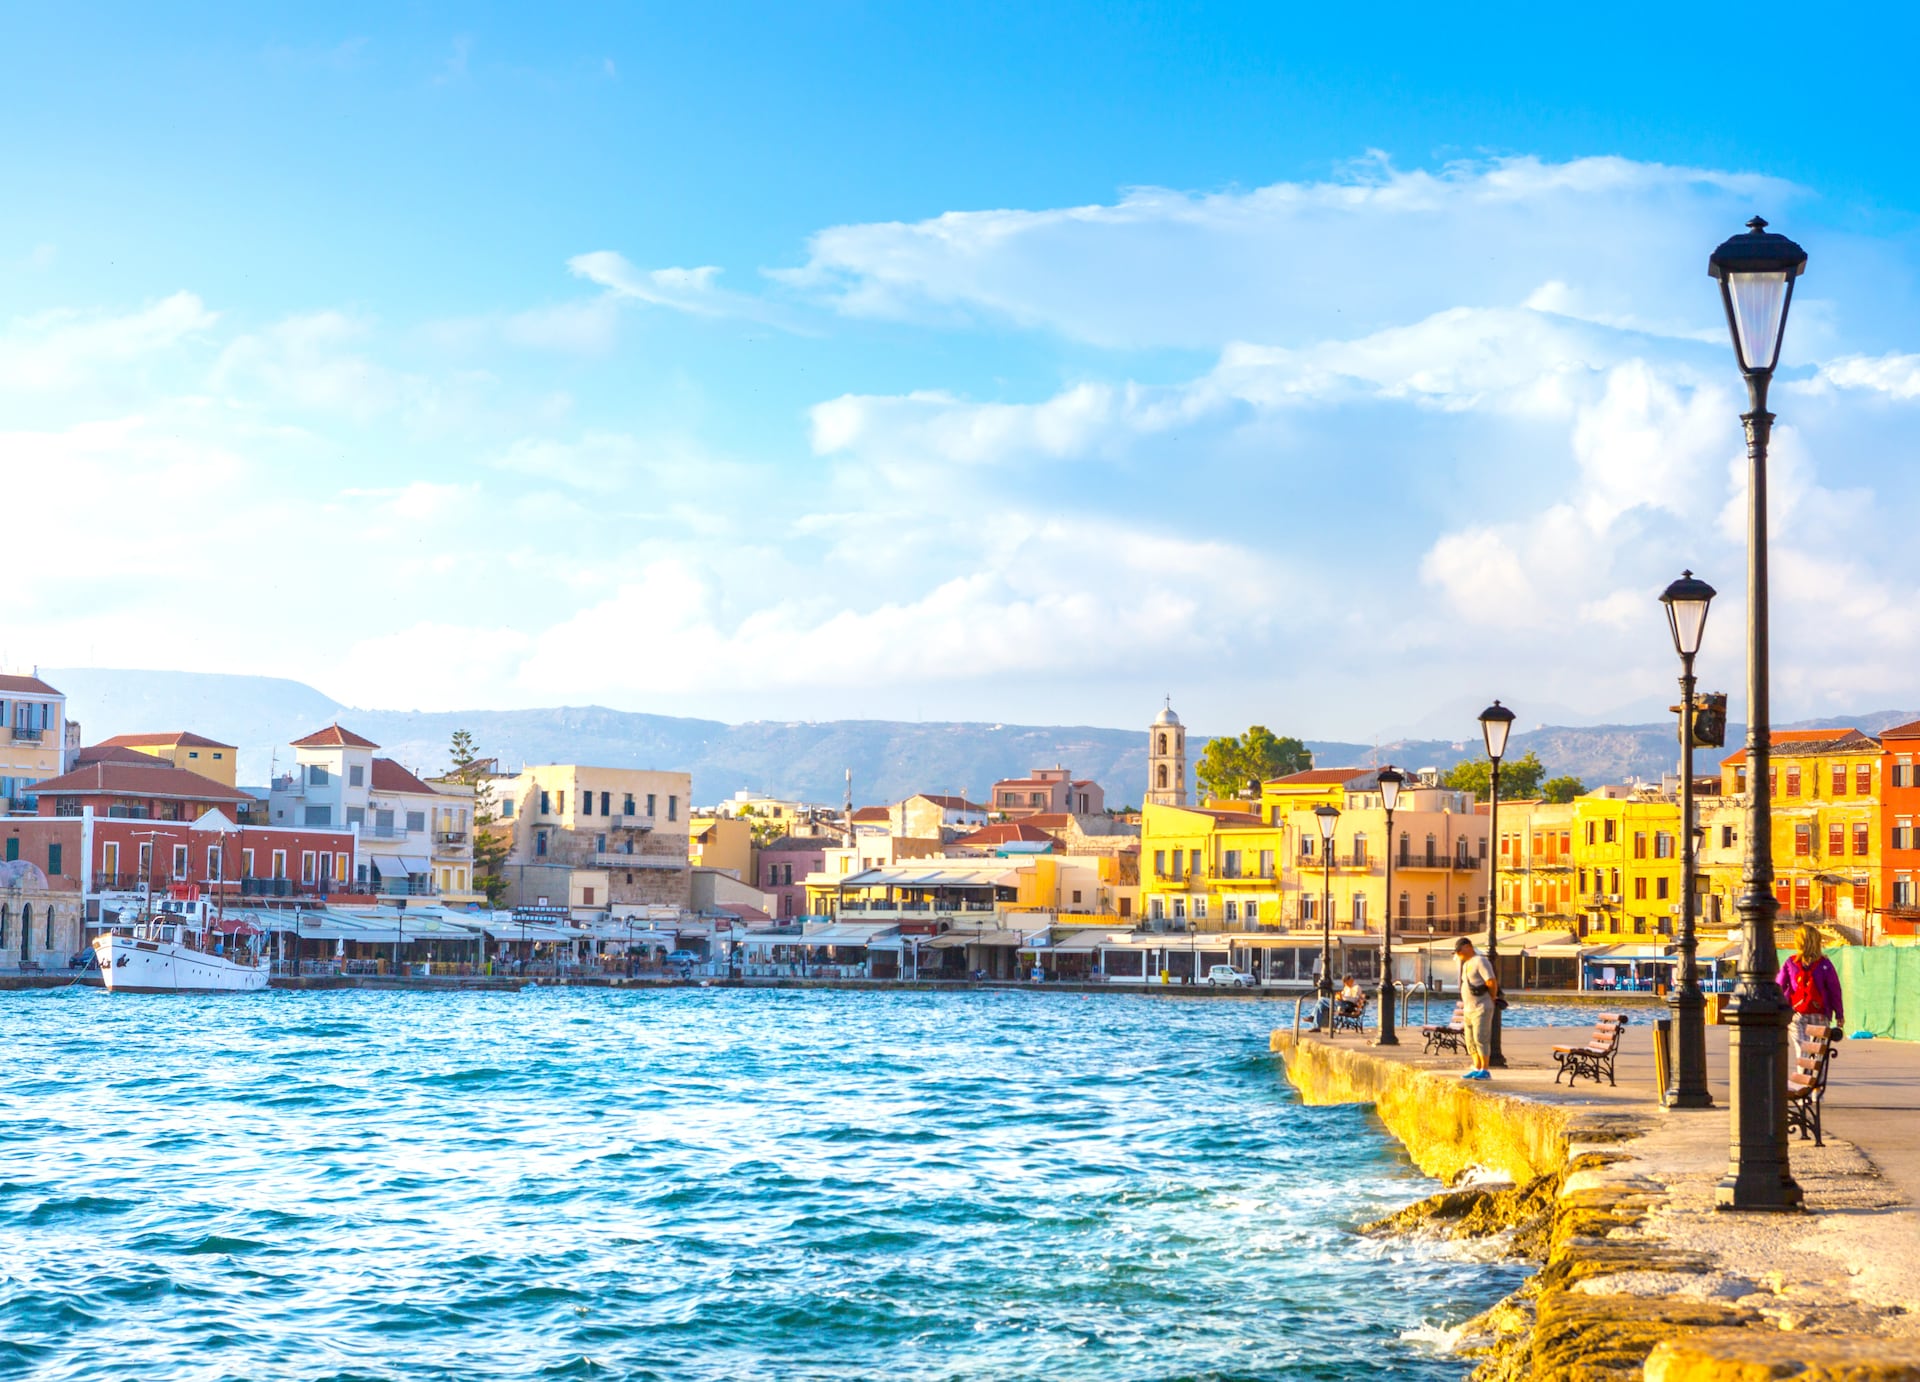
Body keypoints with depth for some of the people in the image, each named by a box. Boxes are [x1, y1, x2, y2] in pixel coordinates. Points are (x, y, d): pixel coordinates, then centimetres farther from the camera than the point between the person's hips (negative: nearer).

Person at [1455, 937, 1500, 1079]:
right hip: (1468, 1009, 10)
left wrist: (1493, 997, -6)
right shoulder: (1466, 964, 17)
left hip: (1481, 1009, -10)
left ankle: (1485, 1071, -10)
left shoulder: (1480, 961, -13)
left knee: (1481, 1039, -12)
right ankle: (1476, 1069, 15)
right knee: (1471, 1041, 10)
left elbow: (1492, 981, -21)